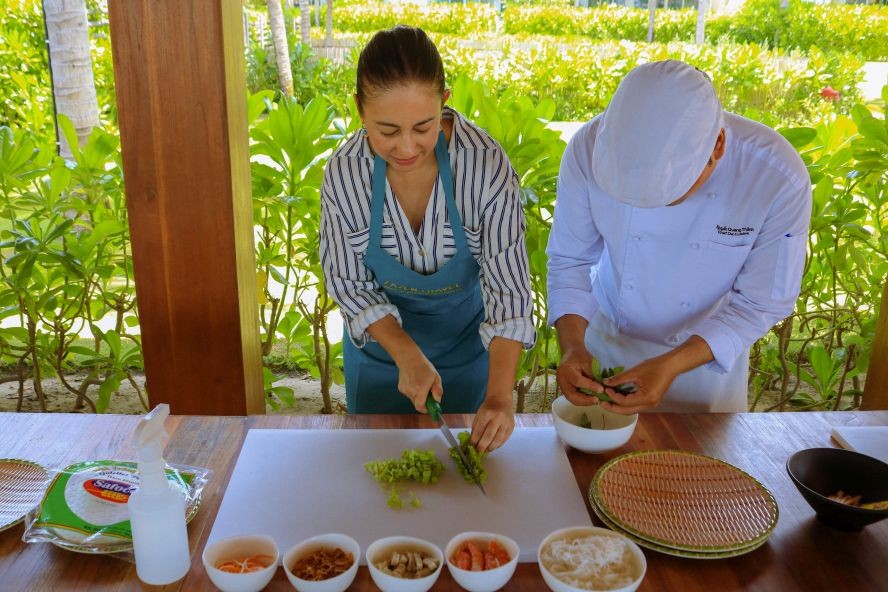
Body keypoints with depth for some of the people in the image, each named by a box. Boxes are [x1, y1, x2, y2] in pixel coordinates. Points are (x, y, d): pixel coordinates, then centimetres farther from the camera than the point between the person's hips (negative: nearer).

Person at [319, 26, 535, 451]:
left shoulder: (486, 165, -29)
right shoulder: (344, 173, -23)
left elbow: (508, 287, -25)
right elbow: (347, 281, -13)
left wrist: (499, 396, -34)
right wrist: (407, 355, -25)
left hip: (465, 338, -1)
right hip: (381, 336, 1)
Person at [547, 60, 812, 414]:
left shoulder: (780, 178, -31)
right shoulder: (592, 148, -27)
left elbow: (762, 303, -19)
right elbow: (570, 258, -14)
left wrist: (672, 366, -31)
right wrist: (572, 345, -29)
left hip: (708, 353, -1)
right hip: (605, 337, 1)